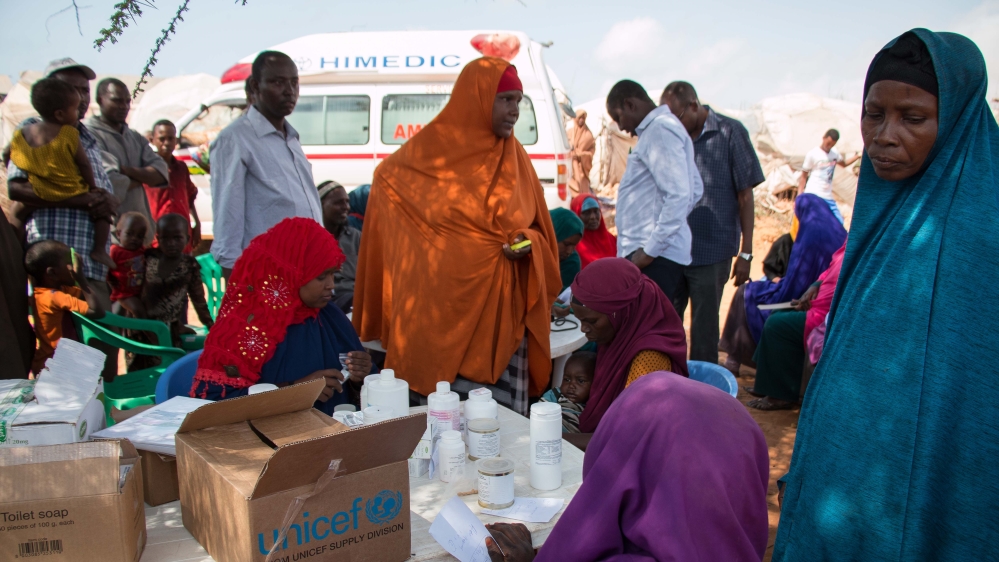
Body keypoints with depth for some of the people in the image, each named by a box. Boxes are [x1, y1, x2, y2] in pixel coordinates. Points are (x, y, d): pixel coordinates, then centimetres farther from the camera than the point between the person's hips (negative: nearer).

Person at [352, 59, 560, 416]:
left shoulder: (515, 158, 9)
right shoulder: (429, 152, -3)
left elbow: (536, 227, 15)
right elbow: (386, 179, 12)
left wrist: (528, 243, -9)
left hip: (501, 306, 3)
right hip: (443, 307, -3)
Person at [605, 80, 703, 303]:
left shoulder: (660, 130, -11)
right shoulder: (662, 128, 20)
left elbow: (679, 194, -20)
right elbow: (695, 189, 24)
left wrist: (650, 250, -18)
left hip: (655, 257, -10)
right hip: (659, 254, 10)